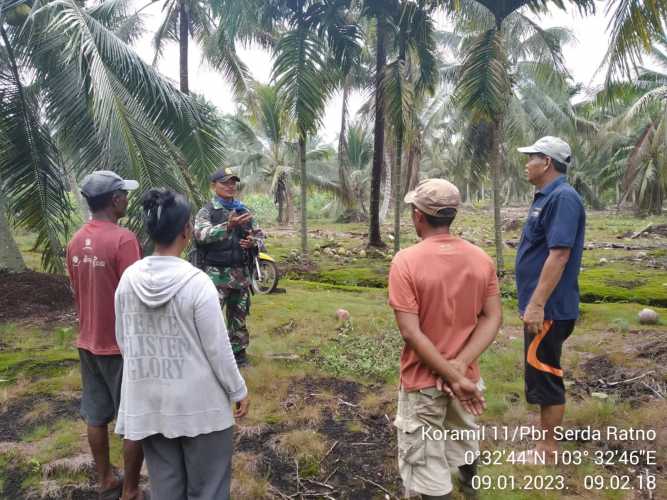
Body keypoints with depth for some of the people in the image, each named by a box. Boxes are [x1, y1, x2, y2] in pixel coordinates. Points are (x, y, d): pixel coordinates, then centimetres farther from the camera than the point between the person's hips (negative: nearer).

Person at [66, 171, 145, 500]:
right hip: (121, 345, -7)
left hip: (88, 342, 8)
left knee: (96, 417, 17)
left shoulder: (76, 241, 3)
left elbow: (77, 293, 11)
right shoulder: (123, 239, -21)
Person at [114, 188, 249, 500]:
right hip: (198, 402, -5)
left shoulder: (129, 278, -6)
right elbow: (218, 349, -15)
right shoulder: (197, 282, -21)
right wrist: (238, 391, -1)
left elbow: (122, 340, 5)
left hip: (147, 401, 5)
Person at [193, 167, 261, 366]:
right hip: (216, 273, -5)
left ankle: (238, 351, 30)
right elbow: (202, 234, -24)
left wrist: (253, 242, -8)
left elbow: (259, 234, 16)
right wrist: (228, 226, -38)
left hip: (241, 273, 5)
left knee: (239, 315, 16)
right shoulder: (206, 211, -5)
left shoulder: (243, 210, 10)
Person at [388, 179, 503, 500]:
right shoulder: (481, 258, -4)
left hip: (424, 379, -6)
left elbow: (411, 332, -23)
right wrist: (461, 365, -14)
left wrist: (453, 376, -18)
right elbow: (493, 318, -7)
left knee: (428, 469, 11)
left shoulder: (406, 261, -19)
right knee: (464, 436, 33)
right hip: (465, 375, 6)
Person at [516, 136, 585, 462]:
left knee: (544, 375, 1)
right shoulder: (546, 197, 12)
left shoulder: (563, 198, -19)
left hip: (548, 308, -10)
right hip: (540, 304, 10)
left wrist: (537, 304, -26)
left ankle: (547, 450, 15)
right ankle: (544, 437, 33)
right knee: (541, 373, 19)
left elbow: (559, 254, -26)